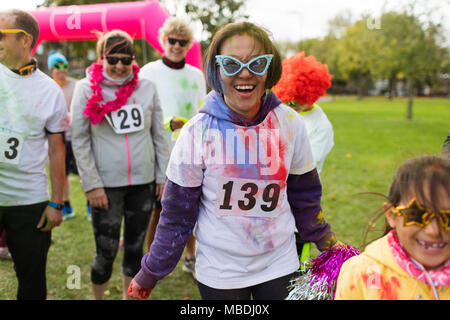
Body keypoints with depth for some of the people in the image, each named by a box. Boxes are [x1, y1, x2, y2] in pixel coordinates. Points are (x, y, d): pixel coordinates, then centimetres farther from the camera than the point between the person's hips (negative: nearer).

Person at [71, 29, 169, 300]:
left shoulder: (147, 87, 3)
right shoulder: (86, 88, -3)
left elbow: (159, 136, 9)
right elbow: (80, 141, -3)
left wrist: (162, 176, 6)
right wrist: (92, 184, -9)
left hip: (144, 183, 3)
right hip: (106, 185, -2)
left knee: (135, 247, 13)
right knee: (106, 253, 2)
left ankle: (130, 295, 33)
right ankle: (98, 297, 27)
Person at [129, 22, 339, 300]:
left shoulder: (290, 124, -7)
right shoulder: (198, 132, -13)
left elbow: (304, 197, 7)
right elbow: (176, 213, -4)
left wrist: (329, 246, 15)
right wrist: (150, 273, 0)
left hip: (280, 266, 2)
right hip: (219, 272, -1)